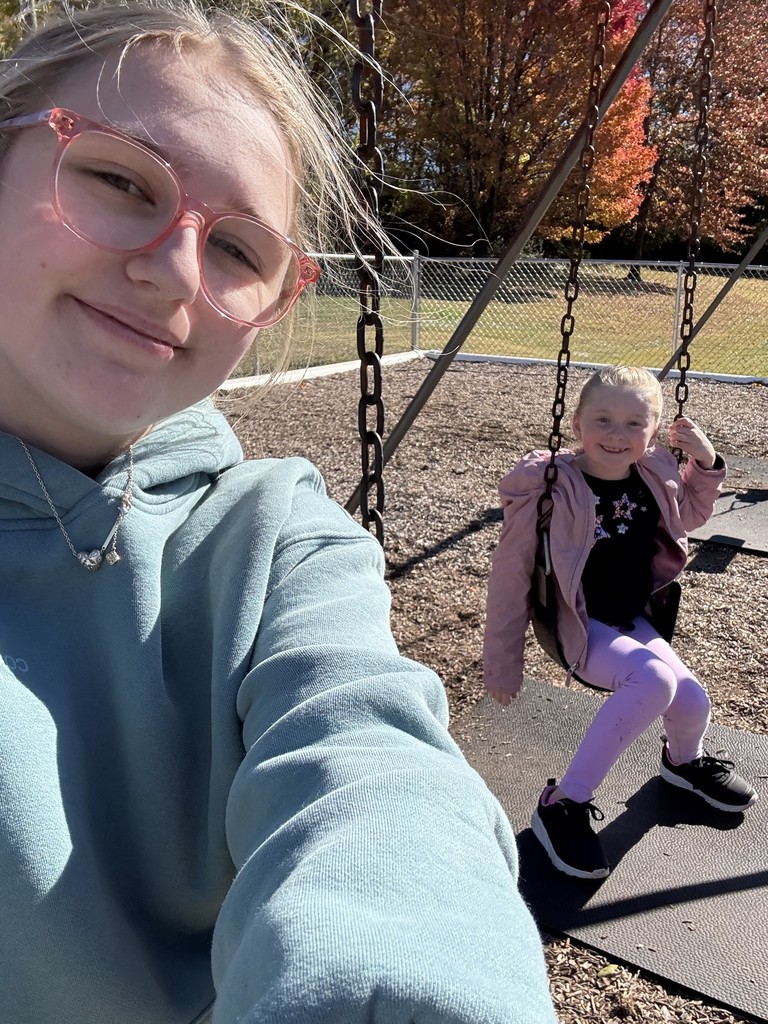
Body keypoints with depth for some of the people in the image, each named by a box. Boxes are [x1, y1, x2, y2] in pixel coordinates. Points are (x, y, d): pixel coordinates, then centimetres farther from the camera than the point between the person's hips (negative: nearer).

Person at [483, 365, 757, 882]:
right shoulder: (548, 489, -21)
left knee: (692, 700, -10)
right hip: (577, 626, -6)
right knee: (654, 678, -29)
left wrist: (705, 466, 1)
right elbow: (511, 578, -16)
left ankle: (685, 761, 30)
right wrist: (503, 663, -11)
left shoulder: (657, 478, -3)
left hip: (636, 620, 6)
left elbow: (689, 516, 21)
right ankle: (564, 804, -15)